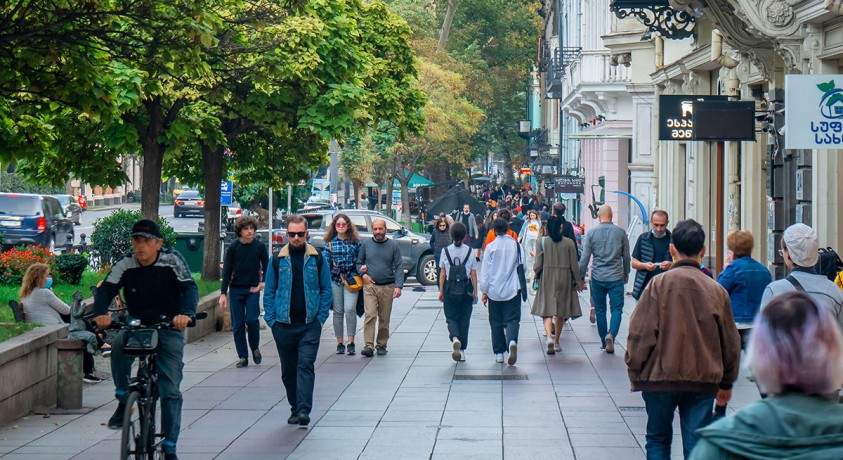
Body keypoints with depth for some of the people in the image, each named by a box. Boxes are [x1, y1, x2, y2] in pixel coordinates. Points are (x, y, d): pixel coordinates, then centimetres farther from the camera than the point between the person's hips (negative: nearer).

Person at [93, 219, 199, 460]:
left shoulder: (172, 260, -13)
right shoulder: (126, 265, -8)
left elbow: (189, 288, -22)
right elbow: (106, 289, -16)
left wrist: (186, 313, -43)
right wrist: (100, 313, -38)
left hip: (169, 328, -1)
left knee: (170, 390, -4)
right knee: (119, 344, -34)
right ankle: (124, 401, -16)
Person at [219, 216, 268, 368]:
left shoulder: (260, 247, 1)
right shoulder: (233, 248, 0)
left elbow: (266, 267, 10)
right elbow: (226, 271, 1)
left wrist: (263, 282, -8)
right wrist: (223, 293, -4)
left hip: (253, 289, -1)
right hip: (236, 290, 1)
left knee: (252, 320, -13)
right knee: (237, 324, 1)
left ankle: (255, 348, 12)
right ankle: (242, 357, 8)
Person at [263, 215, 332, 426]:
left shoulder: (317, 259, 3)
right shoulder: (277, 260, 5)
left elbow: (326, 290, 7)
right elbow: (269, 292, 9)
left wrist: (321, 318, -2)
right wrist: (271, 320, 1)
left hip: (310, 324, -2)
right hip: (284, 324, 2)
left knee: (305, 366, -12)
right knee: (288, 370, 8)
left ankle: (304, 410, -16)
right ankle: (295, 408, 21)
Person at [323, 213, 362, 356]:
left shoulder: (355, 241, 5)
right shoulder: (330, 242, 6)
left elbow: (360, 260, 12)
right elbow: (326, 261, 5)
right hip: (335, 279, 1)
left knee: (350, 309, -14)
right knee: (338, 311, 4)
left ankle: (351, 342, -9)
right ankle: (340, 343, 11)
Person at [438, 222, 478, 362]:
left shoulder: (446, 251, -5)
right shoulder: (469, 251, -5)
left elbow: (442, 273, -1)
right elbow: (473, 274, -2)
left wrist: (441, 290, 7)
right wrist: (475, 292, 7)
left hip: (450, 288, 0)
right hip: (466, 288, 0)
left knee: (451, 317, 8)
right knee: (464, 319, 11)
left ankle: (455, 338, -22)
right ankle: (462, 350, 14)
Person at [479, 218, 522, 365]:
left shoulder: (491, 247, -5)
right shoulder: (515, 245, 0)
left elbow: (485, 271, -3)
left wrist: (484, 291, 4)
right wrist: (520, 284, 26)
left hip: (494, 291, -1)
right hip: (512, 290, 1)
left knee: (496, 322, 9)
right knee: (512, 319, -1)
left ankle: (499, 353, 10)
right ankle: (512, 341, -29)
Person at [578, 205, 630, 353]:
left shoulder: (591, 233, -2)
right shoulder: (620, 232, 0)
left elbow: (584, 258, -1)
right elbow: (626, 256, 7)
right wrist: (626, 274, 22)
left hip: (597, 277, 1)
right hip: (616, 277, 0)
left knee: (600, 310, 11)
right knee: (617, 308, 2)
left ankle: (604, 342, 15)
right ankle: (611, 334, -23)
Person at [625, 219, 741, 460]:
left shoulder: (659, 284, -10)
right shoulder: (716, 290, -1)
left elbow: (641, 332, -10)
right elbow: (730, 341, 7)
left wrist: (635, 372, 4)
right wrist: (726, 383, 20)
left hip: (660, 377, -2)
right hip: (703, 381, 2)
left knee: (658, 440, 15)